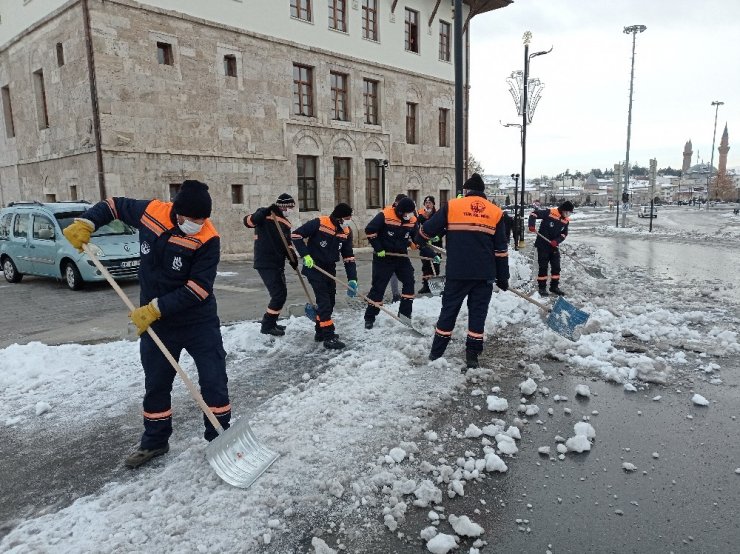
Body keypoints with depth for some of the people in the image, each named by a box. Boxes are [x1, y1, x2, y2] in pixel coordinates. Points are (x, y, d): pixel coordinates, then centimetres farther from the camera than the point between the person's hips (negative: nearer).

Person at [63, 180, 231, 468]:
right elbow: (114, 204, 10)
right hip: (155, 321, 4)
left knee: (214, 381, 0)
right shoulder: (150, 211, -10)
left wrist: (155, 308, -25)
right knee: (156, 383, 16)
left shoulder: (208, 239, -21)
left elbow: (198, 288, -24)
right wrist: (85, 223, -4)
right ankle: (155, 441, 35)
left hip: (199, 321, -3)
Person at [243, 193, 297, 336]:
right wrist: (265, 212, -37)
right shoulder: (265, 216, -8)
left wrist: (292, 259, 1)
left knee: (281, 294, 15)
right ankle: (267, 326, 4)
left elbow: (287, 244, 17)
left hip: (278, 264, 9)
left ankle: (271, 322, 29)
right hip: (265, 264, -9)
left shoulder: (286, 223, 14)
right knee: (279, 295, -9)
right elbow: (248, 222, -25)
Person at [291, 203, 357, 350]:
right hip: (314, 268, -7)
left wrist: (352, 279, -7)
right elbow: (296, 235, -15)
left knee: (329, 301, 12)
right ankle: (328, 337, -5)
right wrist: (305, 255, -20)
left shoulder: (346, 232, -1)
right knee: (324, 301, -9)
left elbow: (348, 256, 0)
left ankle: (320, 332, 27)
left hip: (330, 269, 7)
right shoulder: (319, 223, -19)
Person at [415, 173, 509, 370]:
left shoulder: (452, 206, 0)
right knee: (478, 313, 10)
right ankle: (472, 356, 12)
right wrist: (503, 277, 13)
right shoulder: (496, 212, 6)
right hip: (485, 274, 1)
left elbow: (428, 229, 6)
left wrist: (417, 241, 28)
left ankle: (436, 353, 17)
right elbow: (501, 250, 6)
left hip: (457, 272, -1)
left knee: (448, 311, 11)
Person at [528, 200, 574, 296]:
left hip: (554, 246, 6)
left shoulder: (566, 220, 3)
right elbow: (534, 213, -15)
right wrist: (531, 225, -28)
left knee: (556, 267, 9)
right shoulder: (549, 213, -16)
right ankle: (542, 287, 12)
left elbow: (564, 233, 8)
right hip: (543, 245, -6)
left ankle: (554, 286, 23)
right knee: (543, 267, 1)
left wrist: (557, 241, -11)